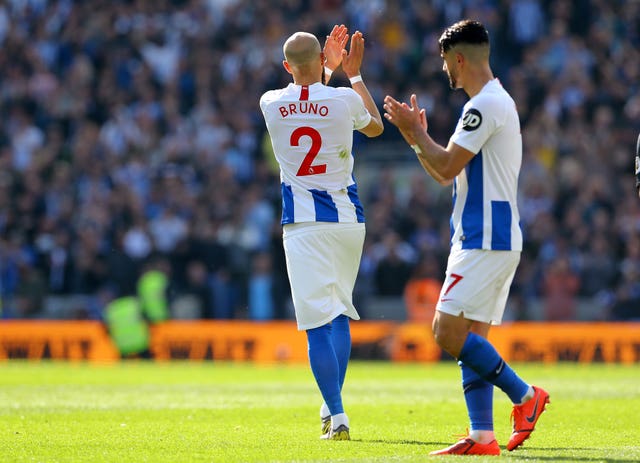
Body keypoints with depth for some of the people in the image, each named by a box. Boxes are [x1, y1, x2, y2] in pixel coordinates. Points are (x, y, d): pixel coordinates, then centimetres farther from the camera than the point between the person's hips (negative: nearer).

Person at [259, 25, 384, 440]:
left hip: (302, 223, -1)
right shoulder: (345, 100, -5)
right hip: (346, 218, 1)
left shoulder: (271, 104, -2)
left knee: (318, 320, -6)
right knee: (340, 315, 18)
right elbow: (376, 126, 19)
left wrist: (330, 68, 35)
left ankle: (338, 415, -14)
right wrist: (354, 73, 26)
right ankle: (331, 406, 20)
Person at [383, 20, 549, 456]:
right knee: (470, 338, 6)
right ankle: (482, 436, 1)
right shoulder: (499, 102, 20)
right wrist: (416, 136, 20)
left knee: (449, 332, -12)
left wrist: (415, 131, -3)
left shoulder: (485, 105, -13)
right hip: (488, 240, 10)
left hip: (485, 241, -10)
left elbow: (446, 168, -16)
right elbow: (452, 171, 25)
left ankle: (524, 395, -6)